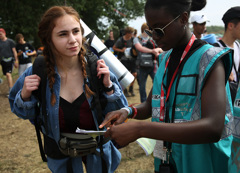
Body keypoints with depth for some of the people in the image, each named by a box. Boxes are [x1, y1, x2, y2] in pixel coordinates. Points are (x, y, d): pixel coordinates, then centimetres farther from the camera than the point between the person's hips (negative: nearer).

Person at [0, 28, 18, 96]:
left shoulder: (10, 41, -2)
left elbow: (14, 51, 0)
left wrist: (16, 61, -3)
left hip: (9, 60, -5)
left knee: (8, 74, -16)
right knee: (7, 75, 8)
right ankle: (12, 90, 19)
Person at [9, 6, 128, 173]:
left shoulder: (97, 68, -19)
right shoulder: (36, 74, -19)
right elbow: (23, 112, -2)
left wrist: (108, 86, -28)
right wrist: (25, 95, -22)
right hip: (60, 155, 0)